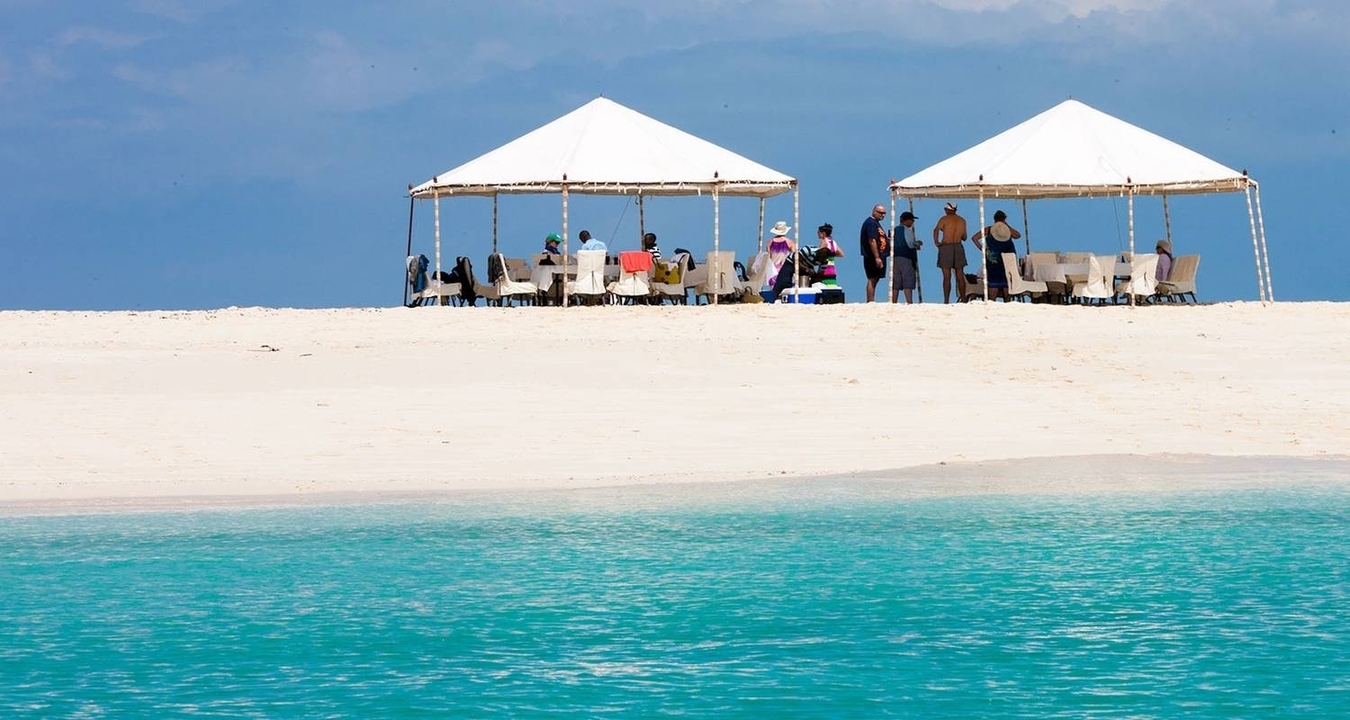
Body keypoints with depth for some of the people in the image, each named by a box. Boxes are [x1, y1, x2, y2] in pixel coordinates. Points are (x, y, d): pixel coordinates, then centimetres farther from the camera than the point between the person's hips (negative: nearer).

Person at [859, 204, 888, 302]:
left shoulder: (876, 223, 19)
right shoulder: (871, 223, -13)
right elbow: (872, 241, -20)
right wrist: (877, 257, -24)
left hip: (878, 256, 10)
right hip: (873, 257, -10)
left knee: (875, 279, 11)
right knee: (872, 279, -9)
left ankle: (871, 302, 13)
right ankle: (871, 302, -10)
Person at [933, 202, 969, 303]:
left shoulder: (944, 219, -3)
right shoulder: (962, 221, 11)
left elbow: (936, 229, -21)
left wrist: (936, 242, -17)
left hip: (946, 247, -4)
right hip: (959, 248, 4)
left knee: (946, 277, -5)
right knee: (960, 276, 10)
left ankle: (946, 300, -10)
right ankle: (963, 299, 12)